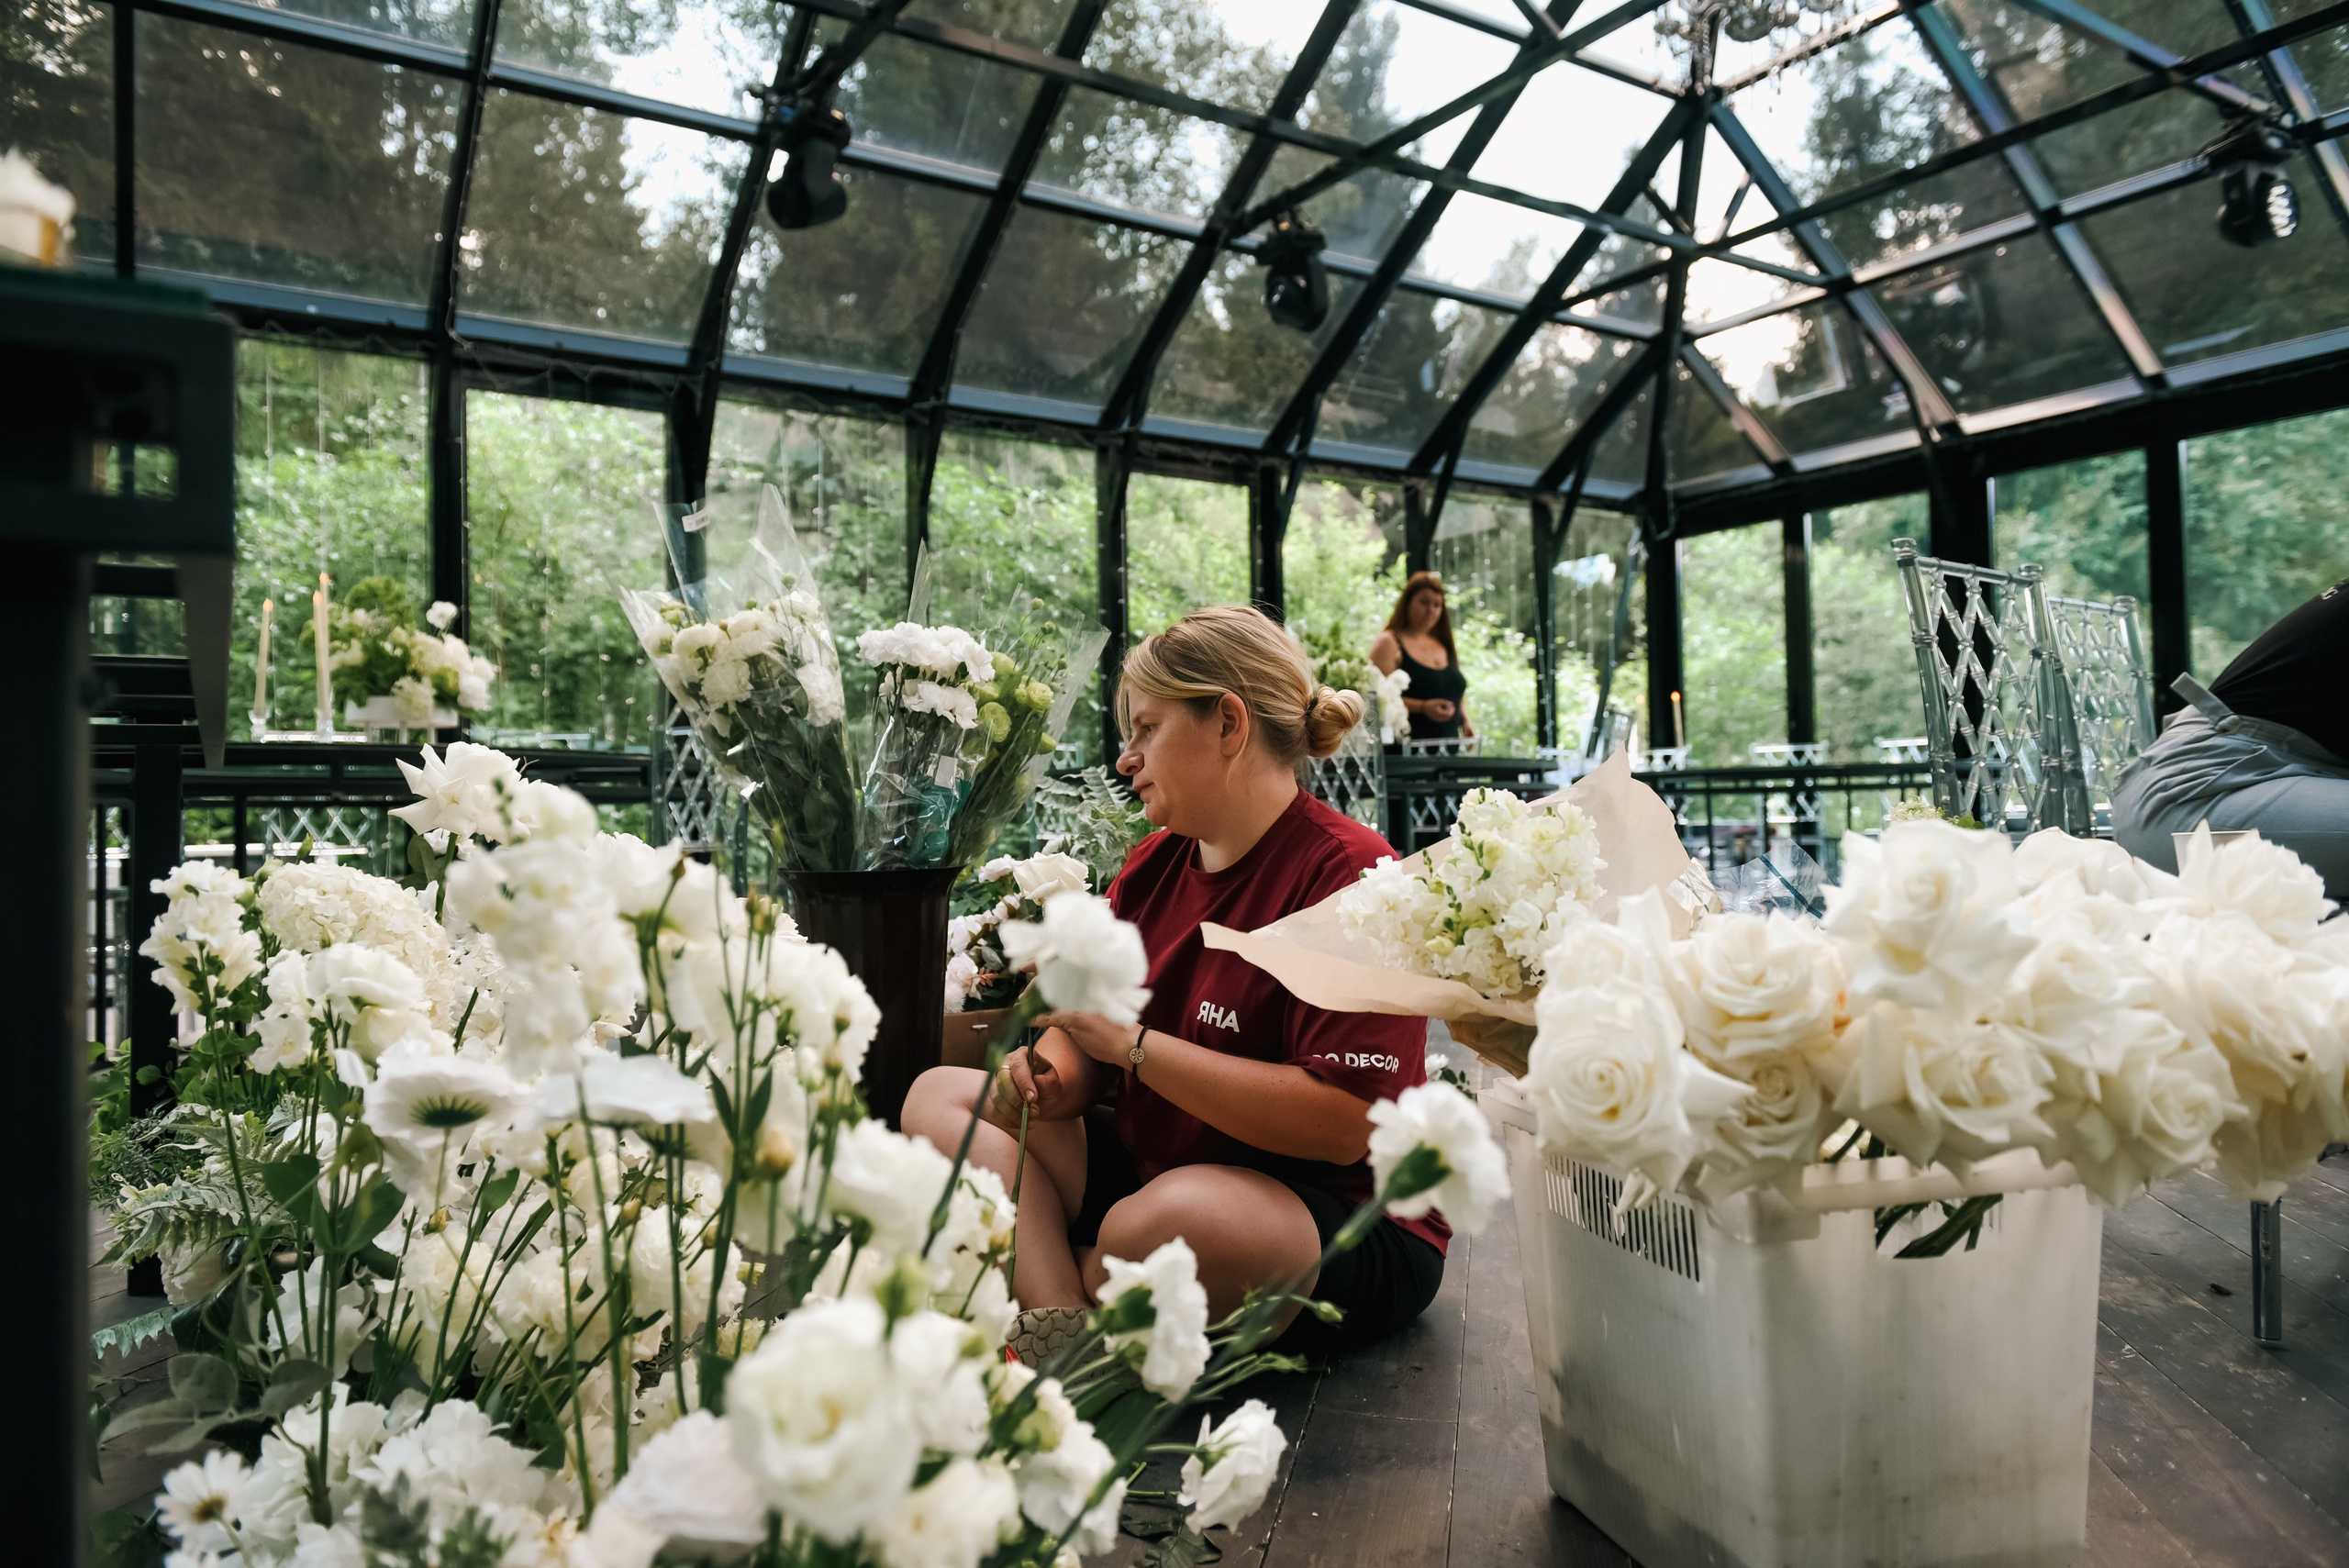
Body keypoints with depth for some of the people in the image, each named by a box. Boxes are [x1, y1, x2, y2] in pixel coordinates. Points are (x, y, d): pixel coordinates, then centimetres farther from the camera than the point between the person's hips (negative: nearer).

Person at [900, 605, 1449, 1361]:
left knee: (1175, 1218, -39)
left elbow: (1344, 1124, -27)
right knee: (940, 1094, 1)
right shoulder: (1154, 863, 6)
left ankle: (1055, 1295, -4)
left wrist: (1133, 1043, -22)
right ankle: (1058, 1323, -21)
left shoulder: (1349, 875, -18)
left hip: (1344, 1229, -7)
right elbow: (1088, 1048, 12)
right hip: (1147, 1169, 8)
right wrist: (1045, 1081, -13)